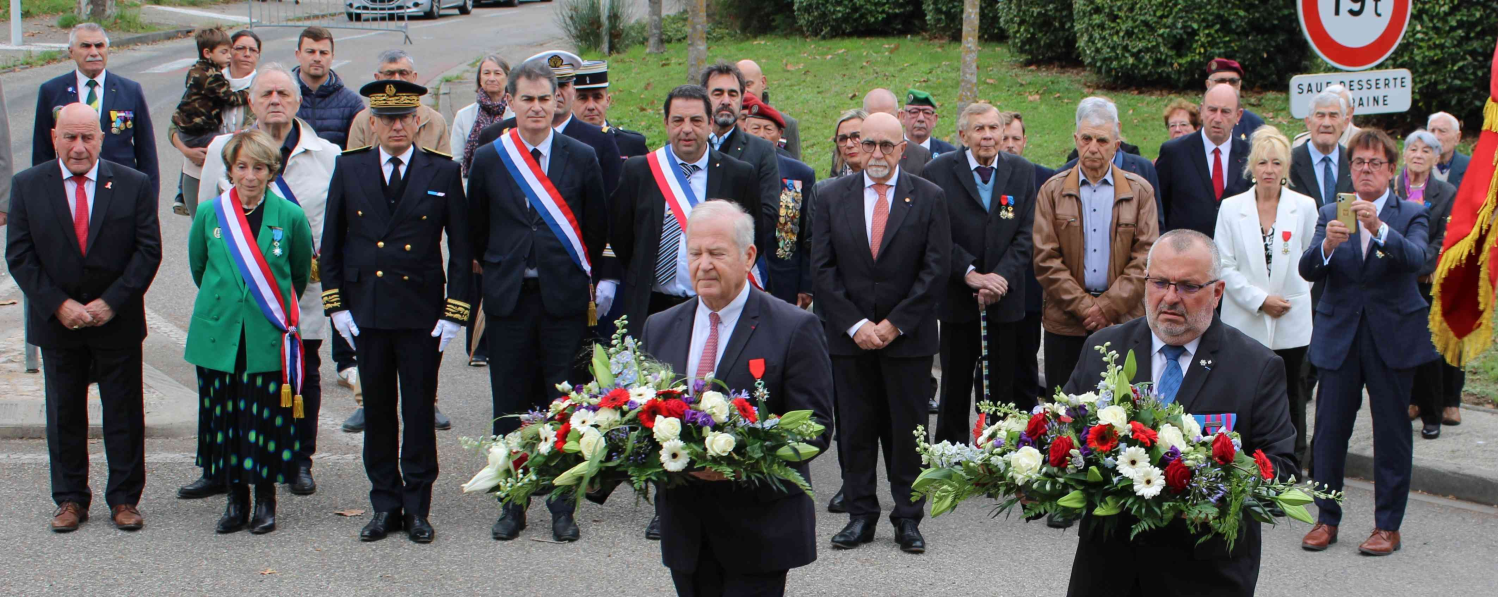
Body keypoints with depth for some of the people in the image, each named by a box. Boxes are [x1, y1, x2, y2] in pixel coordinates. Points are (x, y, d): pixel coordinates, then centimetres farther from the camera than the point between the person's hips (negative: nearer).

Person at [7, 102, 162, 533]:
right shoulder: (27, 186, -1)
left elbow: (148, 250, -5)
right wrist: (58, 305, -13)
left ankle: (124, 498, 17)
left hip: (117, 320, -1)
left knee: (124, 412, 6)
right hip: (57, 320, 1)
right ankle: (70, 499, 21)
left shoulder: (134, 185, -2)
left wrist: (111, 303, -13)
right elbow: (19, 254, -3)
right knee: (64, 414, 10)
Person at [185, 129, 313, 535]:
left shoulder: (290, 217, -4)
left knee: (267, 419, 0)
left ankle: (266, 500, 15)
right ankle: (235, 500, 19)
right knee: (224, 417, 6)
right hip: (219, 334, 2)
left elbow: (301, 272, 12)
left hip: (269, 337, -2)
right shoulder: (209, 215, 1)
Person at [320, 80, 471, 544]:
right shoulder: (349, 169, 6)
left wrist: (454, 311, -4)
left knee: (420, 411, 2)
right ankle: (385, 504, 17)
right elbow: (331, 244, 9)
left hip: (422, 313, -2)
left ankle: (417, 506, 12)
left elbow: (461, 249, 3)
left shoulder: (444, 173, 2)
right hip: (366, 312, 2)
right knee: (377, 409, 8)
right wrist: (336, 305, 2)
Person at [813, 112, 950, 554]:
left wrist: (895, 324, -9)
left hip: (908, 336, -1)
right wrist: (855, 325, -8)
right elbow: (822, 268, 1)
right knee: (855, 430, 5)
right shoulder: (833, 197, 5)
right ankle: (861, 516, 15)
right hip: (850, 336, 1)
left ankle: (908, 520, 12)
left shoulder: (929, 198, 1)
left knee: (908, 430, 3)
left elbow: (936, 269, -3)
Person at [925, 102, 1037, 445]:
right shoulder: (938, 172, -2)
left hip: (1006, 300, 1)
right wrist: (969, 273, -18)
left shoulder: (1022, 172, 5)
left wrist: (1000, 277, -13)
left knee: (1002, 391, 4)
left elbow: (1026, 236, 0)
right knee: (955, 390, 7)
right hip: (957, 300, -1)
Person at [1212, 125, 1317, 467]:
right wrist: (1260, 300, -9)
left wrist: (1293, 296, 2)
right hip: (1245, 321, -1)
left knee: (1289, 395, 7)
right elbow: (1225, 267, -1)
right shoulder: (1231, 208, 1)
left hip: (1291, 322, 1)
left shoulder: (1304, 207, 3)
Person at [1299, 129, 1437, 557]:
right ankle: (1327, 519, 16)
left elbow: (1415, 258, -19)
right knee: (1329, 430, 2)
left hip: (1393, 336, -1)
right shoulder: (1331, 214, 7)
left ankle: (1388, 525, 15)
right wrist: (1327, 245, -27)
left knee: (1391, 433, 4)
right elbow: (1308, 271, -6)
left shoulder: (1411, 214, 2)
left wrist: (1379, 228, -35)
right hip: (1339, 336, 2)